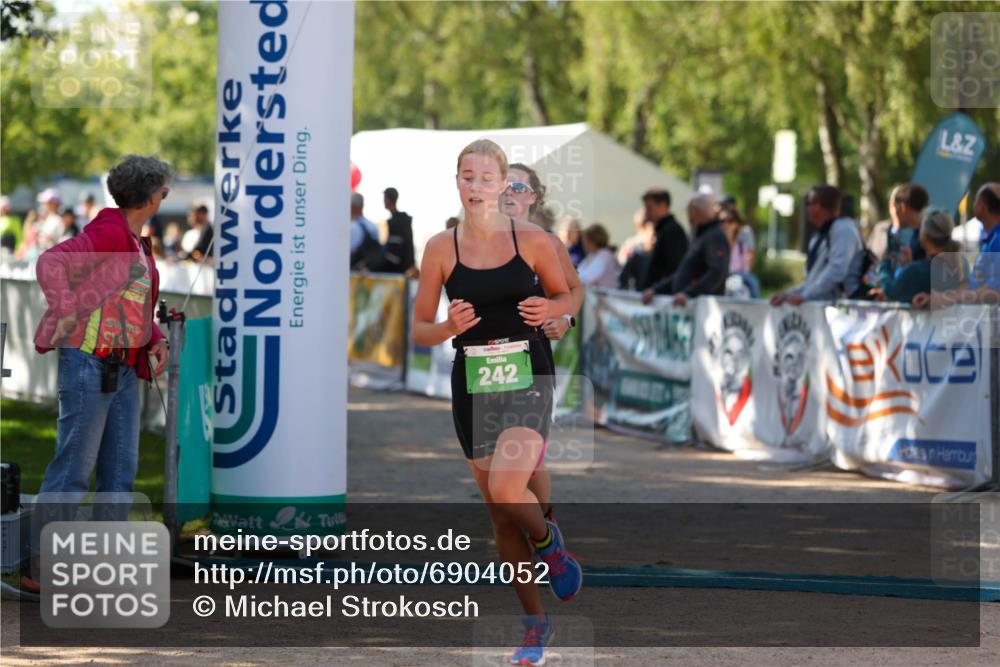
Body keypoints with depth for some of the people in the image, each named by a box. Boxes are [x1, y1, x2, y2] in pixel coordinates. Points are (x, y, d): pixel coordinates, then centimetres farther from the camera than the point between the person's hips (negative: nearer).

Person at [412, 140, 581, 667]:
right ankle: (536, 624, 22)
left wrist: (549, 309, -12)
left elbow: (568, 295, 10)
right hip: (473, 384, 2)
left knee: (506, 491, -24)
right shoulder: (440, 248, -1)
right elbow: (419, 330, 3)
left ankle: (547, 539, 11)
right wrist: (450, 327, -18)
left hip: (528, 377, -2)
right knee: (500, 518, 7)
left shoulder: (531, 239, -3)